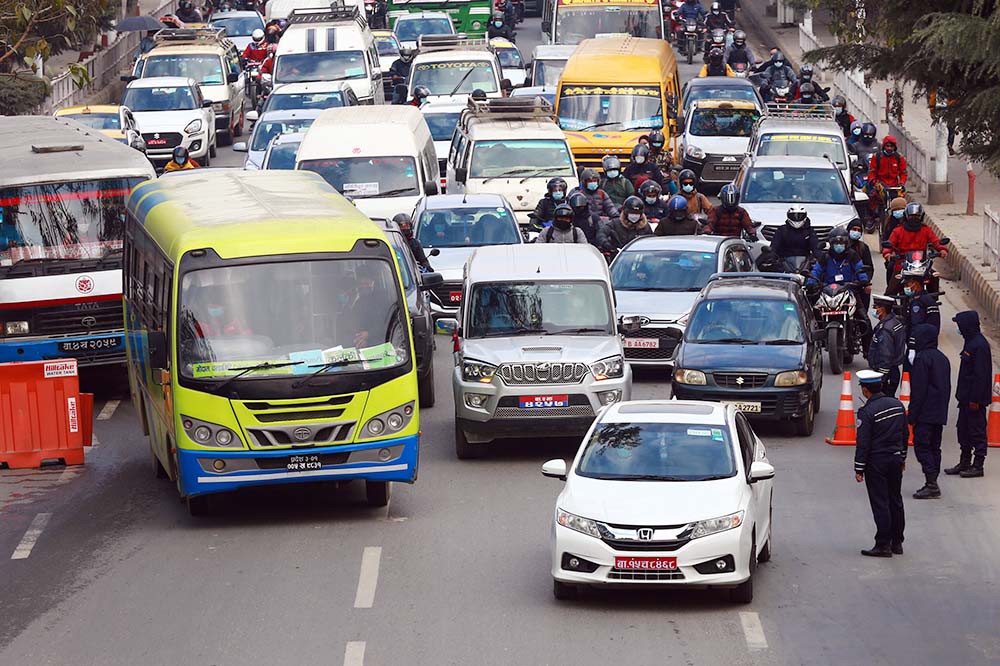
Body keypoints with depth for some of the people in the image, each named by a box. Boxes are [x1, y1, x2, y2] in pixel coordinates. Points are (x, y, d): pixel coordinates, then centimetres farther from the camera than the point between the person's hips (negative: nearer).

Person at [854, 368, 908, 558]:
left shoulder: (867, 412, -17)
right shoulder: (897, 405, 3)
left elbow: (863, 443, -16)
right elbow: (905, 434, 12)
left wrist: (859, 469, -9)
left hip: (877, 462, -7)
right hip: (895, 459, 7)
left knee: (880, 503, -2)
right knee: (895, 501, 14)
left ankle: (883, 545, -1)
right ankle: (897, 542, 20)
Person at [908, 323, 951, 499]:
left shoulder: (922, 358, -13)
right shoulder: (943, 359, 14)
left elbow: (918, 390, -16)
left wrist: (912, 415, -12)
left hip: (925, 413, -9)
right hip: (940, 414, 9)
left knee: (922, 445, -7)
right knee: (934, 447, 12)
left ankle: (931, 483, -14)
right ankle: (933, 483, 13)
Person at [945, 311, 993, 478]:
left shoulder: (979, 345, -19)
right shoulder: (971, 342, 12)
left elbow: (980, 375, -21)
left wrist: (975, 399, -21)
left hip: (976, 400, -10)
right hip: (967, 398, 10)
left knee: (977, 431, -2)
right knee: (963, 429, 15)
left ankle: (978, 465, 5)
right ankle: (964, 463, 24)